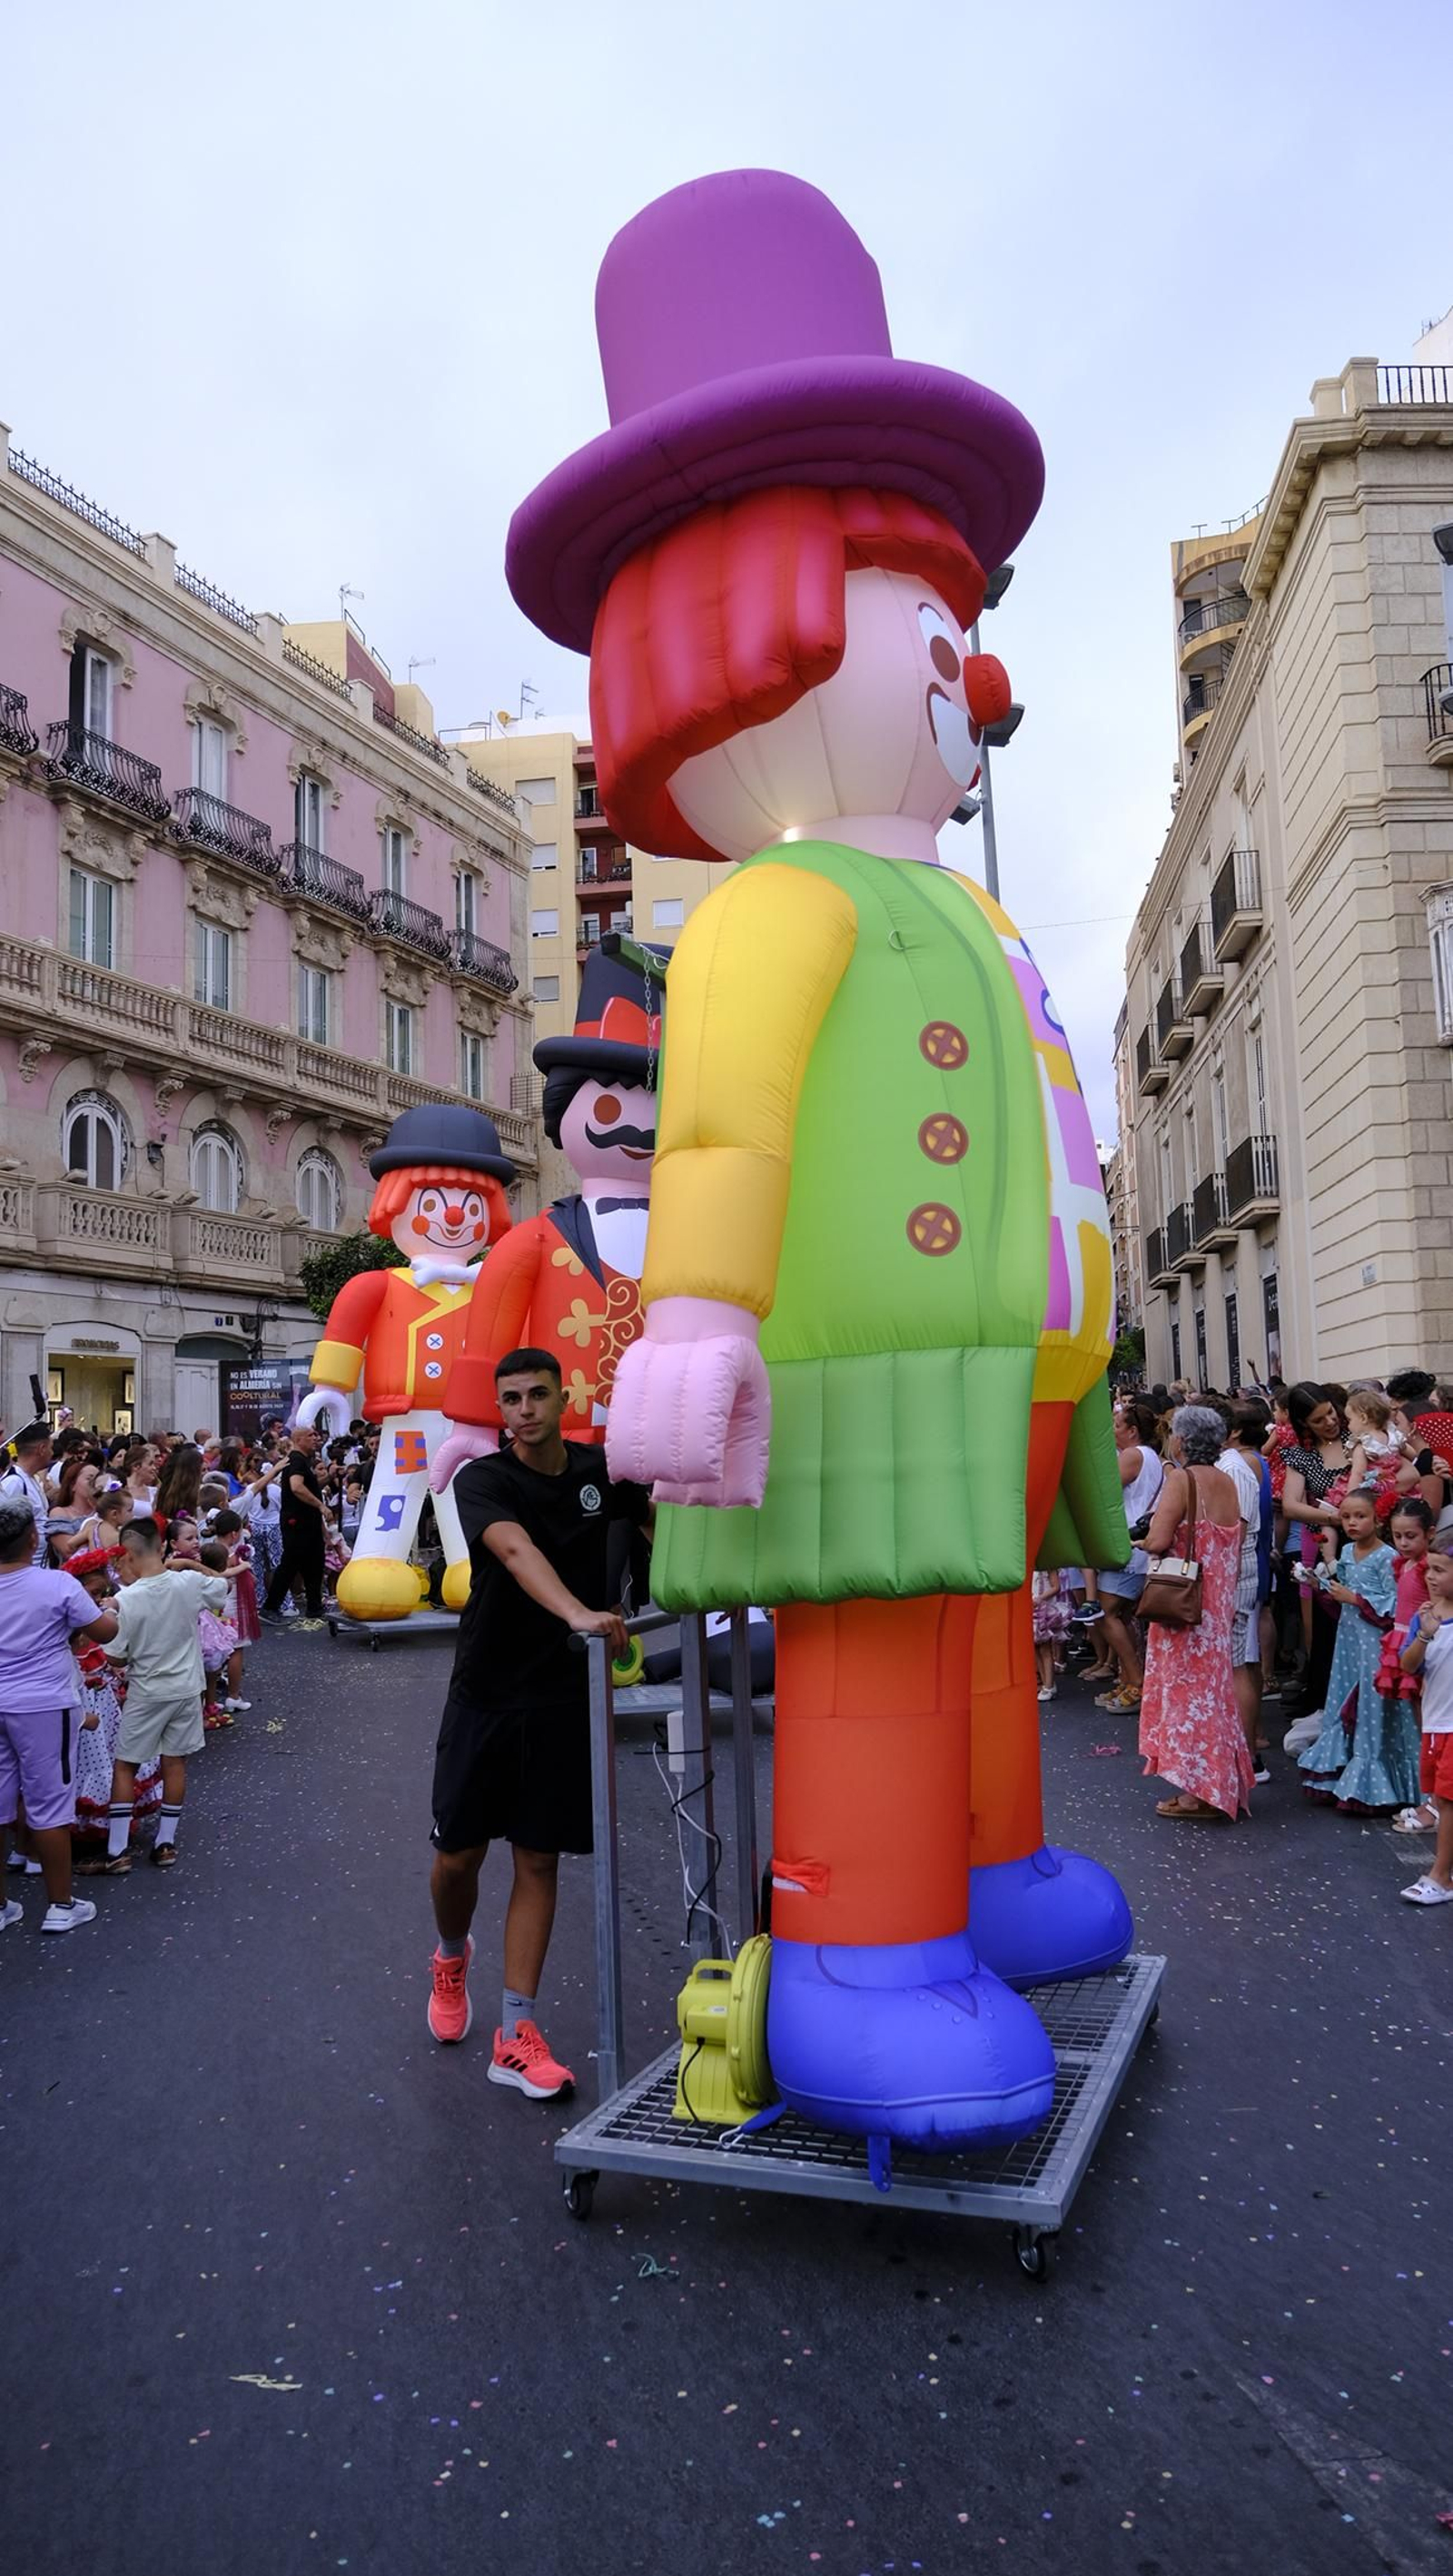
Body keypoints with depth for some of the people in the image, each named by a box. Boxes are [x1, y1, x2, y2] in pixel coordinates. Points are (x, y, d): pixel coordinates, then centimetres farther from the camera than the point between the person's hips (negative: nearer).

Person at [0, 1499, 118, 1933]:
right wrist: (109, 1610, 16)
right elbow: (105, 1632, -5)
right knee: (49, 1803, 6)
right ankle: (61, 1905, 17)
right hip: (42, 1707, -4)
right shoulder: (59, 1585, -16)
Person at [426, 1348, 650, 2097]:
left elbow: (659, 1524, 17)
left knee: (538, 1861, 5)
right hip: (485, 1694, -2)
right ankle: (452, 1959, 40)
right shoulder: (482, 1481, -13)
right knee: (457, 1856, 7)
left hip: (564, 1698, 2)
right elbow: (518, 1551, -33)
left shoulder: (599, 1472, -1)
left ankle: (517, 2037, 14)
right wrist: (578, 1614, -50)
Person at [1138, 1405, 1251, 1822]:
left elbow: (1157, 1541, -22)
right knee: (1211, 1684, 16)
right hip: (1220, 1598, 8)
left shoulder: (1180, 1479, -16)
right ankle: (1222, 1783, 24)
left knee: (1187, 1684, 0)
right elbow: (1234, 1542, 12)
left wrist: (1149, 1536, -3)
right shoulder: (1227, 1482, 7)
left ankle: (1198, 1791, 5)